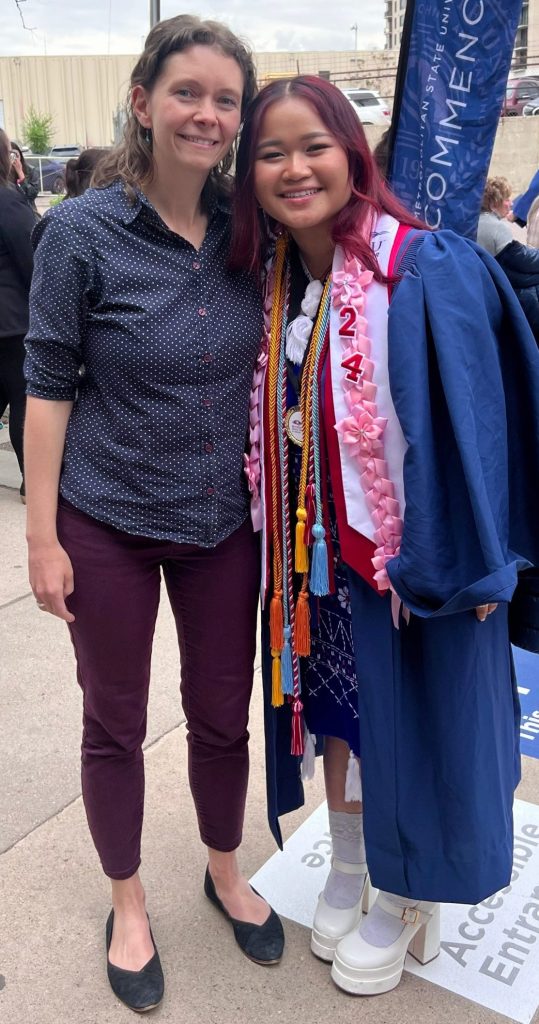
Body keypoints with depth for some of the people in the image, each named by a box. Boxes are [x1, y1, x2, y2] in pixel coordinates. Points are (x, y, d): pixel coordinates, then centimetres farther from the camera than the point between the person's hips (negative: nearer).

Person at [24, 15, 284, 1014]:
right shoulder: (81, 232, -12)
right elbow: (49, 387, -9)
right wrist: (42, 536, -9)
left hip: (224, 518, 3)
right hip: (108, 521, -3)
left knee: (222, 712, 16)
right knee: (115, 721, 13)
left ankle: (225, 871, 43)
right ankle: (128, 903, 38)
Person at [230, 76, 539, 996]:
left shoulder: (428, 272, -17)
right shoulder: (274, 281, 2)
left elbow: (465, 421, -18)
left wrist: (452, 565, -17)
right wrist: (285, 540, 7)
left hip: (410, 556, -5)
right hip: (313, 552, 6)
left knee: (406, 713, 11)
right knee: (334, 706, 19)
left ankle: (405, 901, 37)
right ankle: (348, 870, 44)